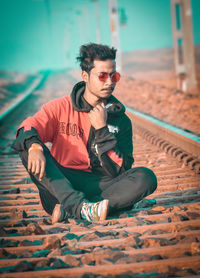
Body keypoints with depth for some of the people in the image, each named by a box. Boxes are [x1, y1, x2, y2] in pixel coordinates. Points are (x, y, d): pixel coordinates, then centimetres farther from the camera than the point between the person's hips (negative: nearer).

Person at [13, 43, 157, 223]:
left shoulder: (121, 120, 8)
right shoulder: (61, 107, 6)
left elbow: (121, 172, -2)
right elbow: (28, 128, -12)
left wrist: (102, 129, -9)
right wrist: (34, 147, -35)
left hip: (100, 187, 1)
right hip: (59, 184, -1)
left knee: (146, 178, -24)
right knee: (28, 146, -24)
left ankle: (67, 210, -33)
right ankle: (83, 207, -39)